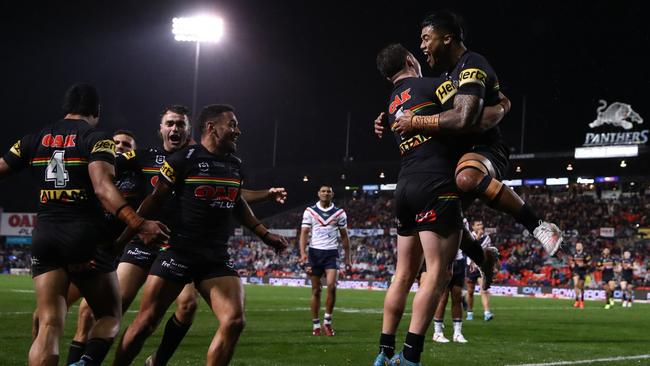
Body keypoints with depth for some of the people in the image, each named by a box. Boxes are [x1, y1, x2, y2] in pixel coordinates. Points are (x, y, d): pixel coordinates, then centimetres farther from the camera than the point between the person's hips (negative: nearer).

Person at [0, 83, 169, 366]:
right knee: (110, 316, 10)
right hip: (85, 236, -3)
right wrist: (139, 225, -28)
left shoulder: (36, 139, 10)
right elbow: (102, 188, -20)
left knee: (49, 325, 0)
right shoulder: (98, 139, -4)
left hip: (44, 236, 4)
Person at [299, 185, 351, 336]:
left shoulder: (339, 213, 7)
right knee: (316, 290, 2)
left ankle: (327, 322, -5)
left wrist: (347, 258, 9)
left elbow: (344, 236, 12)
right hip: (315, 252, 0)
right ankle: (315, 325, 10)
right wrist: (303, 253, -14)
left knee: (331, 286, -17)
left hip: (331, 253, 0)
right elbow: (304, 232, 0)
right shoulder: (310, 211, 5)